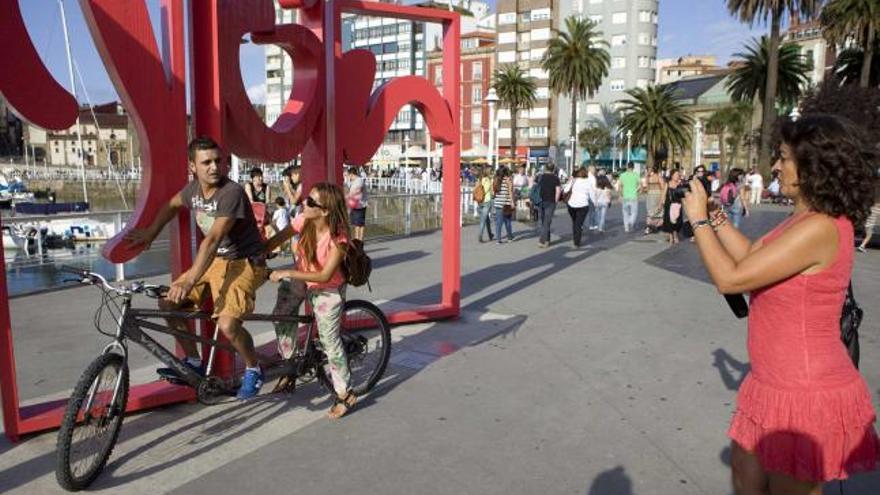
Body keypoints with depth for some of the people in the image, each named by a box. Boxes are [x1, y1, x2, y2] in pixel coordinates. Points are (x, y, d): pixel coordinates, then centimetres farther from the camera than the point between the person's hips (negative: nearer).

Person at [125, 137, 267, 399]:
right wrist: (150, 233, 27)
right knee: (168, 303, 3)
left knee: (227, 324, -27)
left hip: (244, 263, -8)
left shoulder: (232, 193, -24)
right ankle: (194, 362, 19)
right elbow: (173, 204, 24)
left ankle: (253, 370, 2)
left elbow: (212, 239, -33)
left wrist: (190, 280, -38)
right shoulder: (194, 188, 0)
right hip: (216, 261, 8)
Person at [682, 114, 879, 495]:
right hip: (778, 383, 9)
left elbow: (730, 278, -26)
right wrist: (714, 216, 10)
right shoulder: (807, 220, 6)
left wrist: (698, 220, -14)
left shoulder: (820, 228, -26)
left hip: (804, 393, -9)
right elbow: (750, 255, 16)